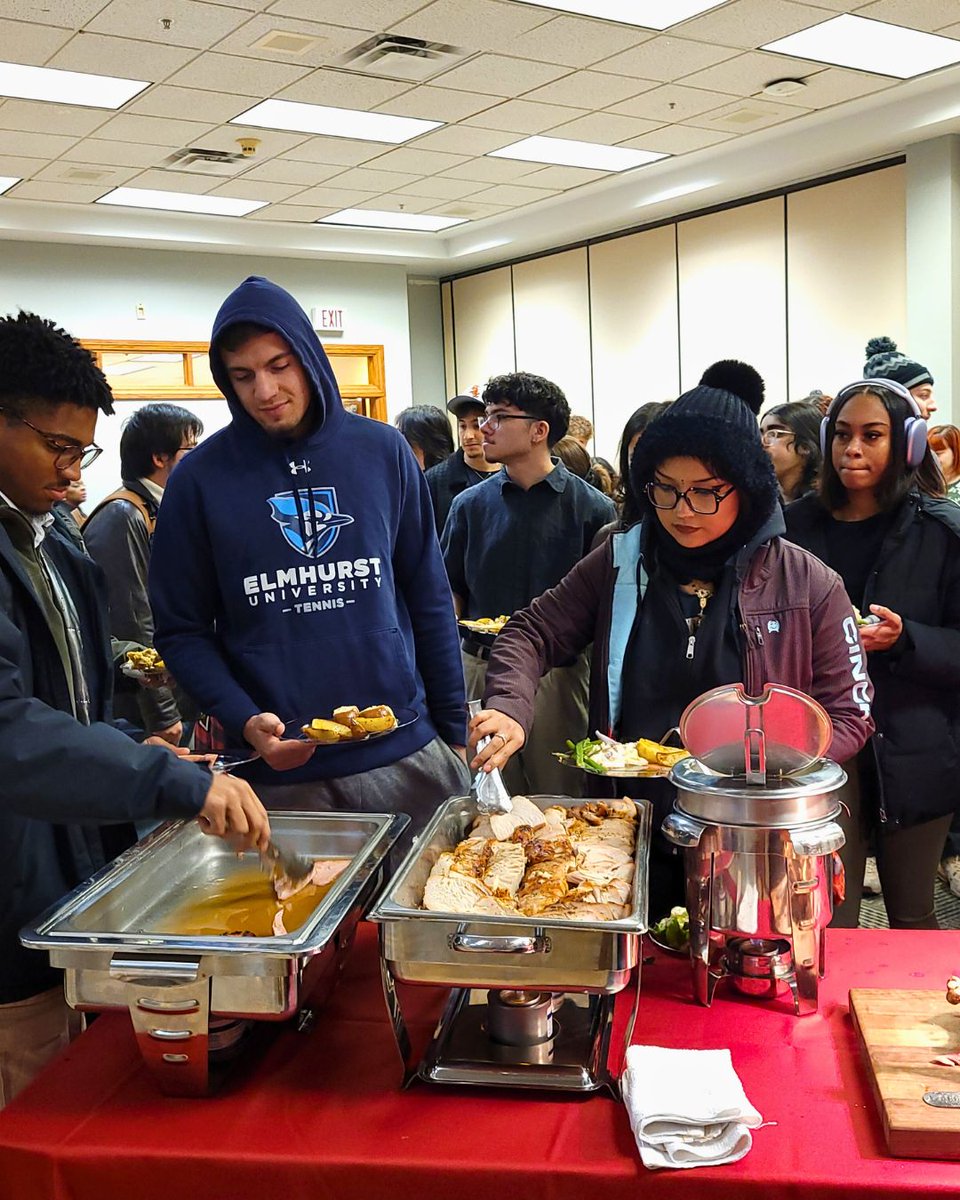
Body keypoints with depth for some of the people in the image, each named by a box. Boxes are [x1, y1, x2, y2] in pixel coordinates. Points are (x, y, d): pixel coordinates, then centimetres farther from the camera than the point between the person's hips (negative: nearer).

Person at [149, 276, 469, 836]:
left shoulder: (383, 451, 2)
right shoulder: (201, 478, -3)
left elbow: (429, 599, 7)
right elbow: (183, 630, 1)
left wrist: (453, 729, 6)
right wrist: (245, 722, -14)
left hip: (406, 754, 2)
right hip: (280, 773, -1)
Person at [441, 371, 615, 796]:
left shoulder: (591, 507, -1)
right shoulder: (471, 504, 7)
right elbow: (452, 589, 14)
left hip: (558, 675, -2)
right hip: (482, 669, 2)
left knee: (558, 798, 8)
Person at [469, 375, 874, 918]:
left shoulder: (808, 586, -7)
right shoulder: (619, 562, -1)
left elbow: (848, 716, -4)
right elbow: (532, 634, 0)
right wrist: (509, 709, -20)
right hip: (632, 837, 2)